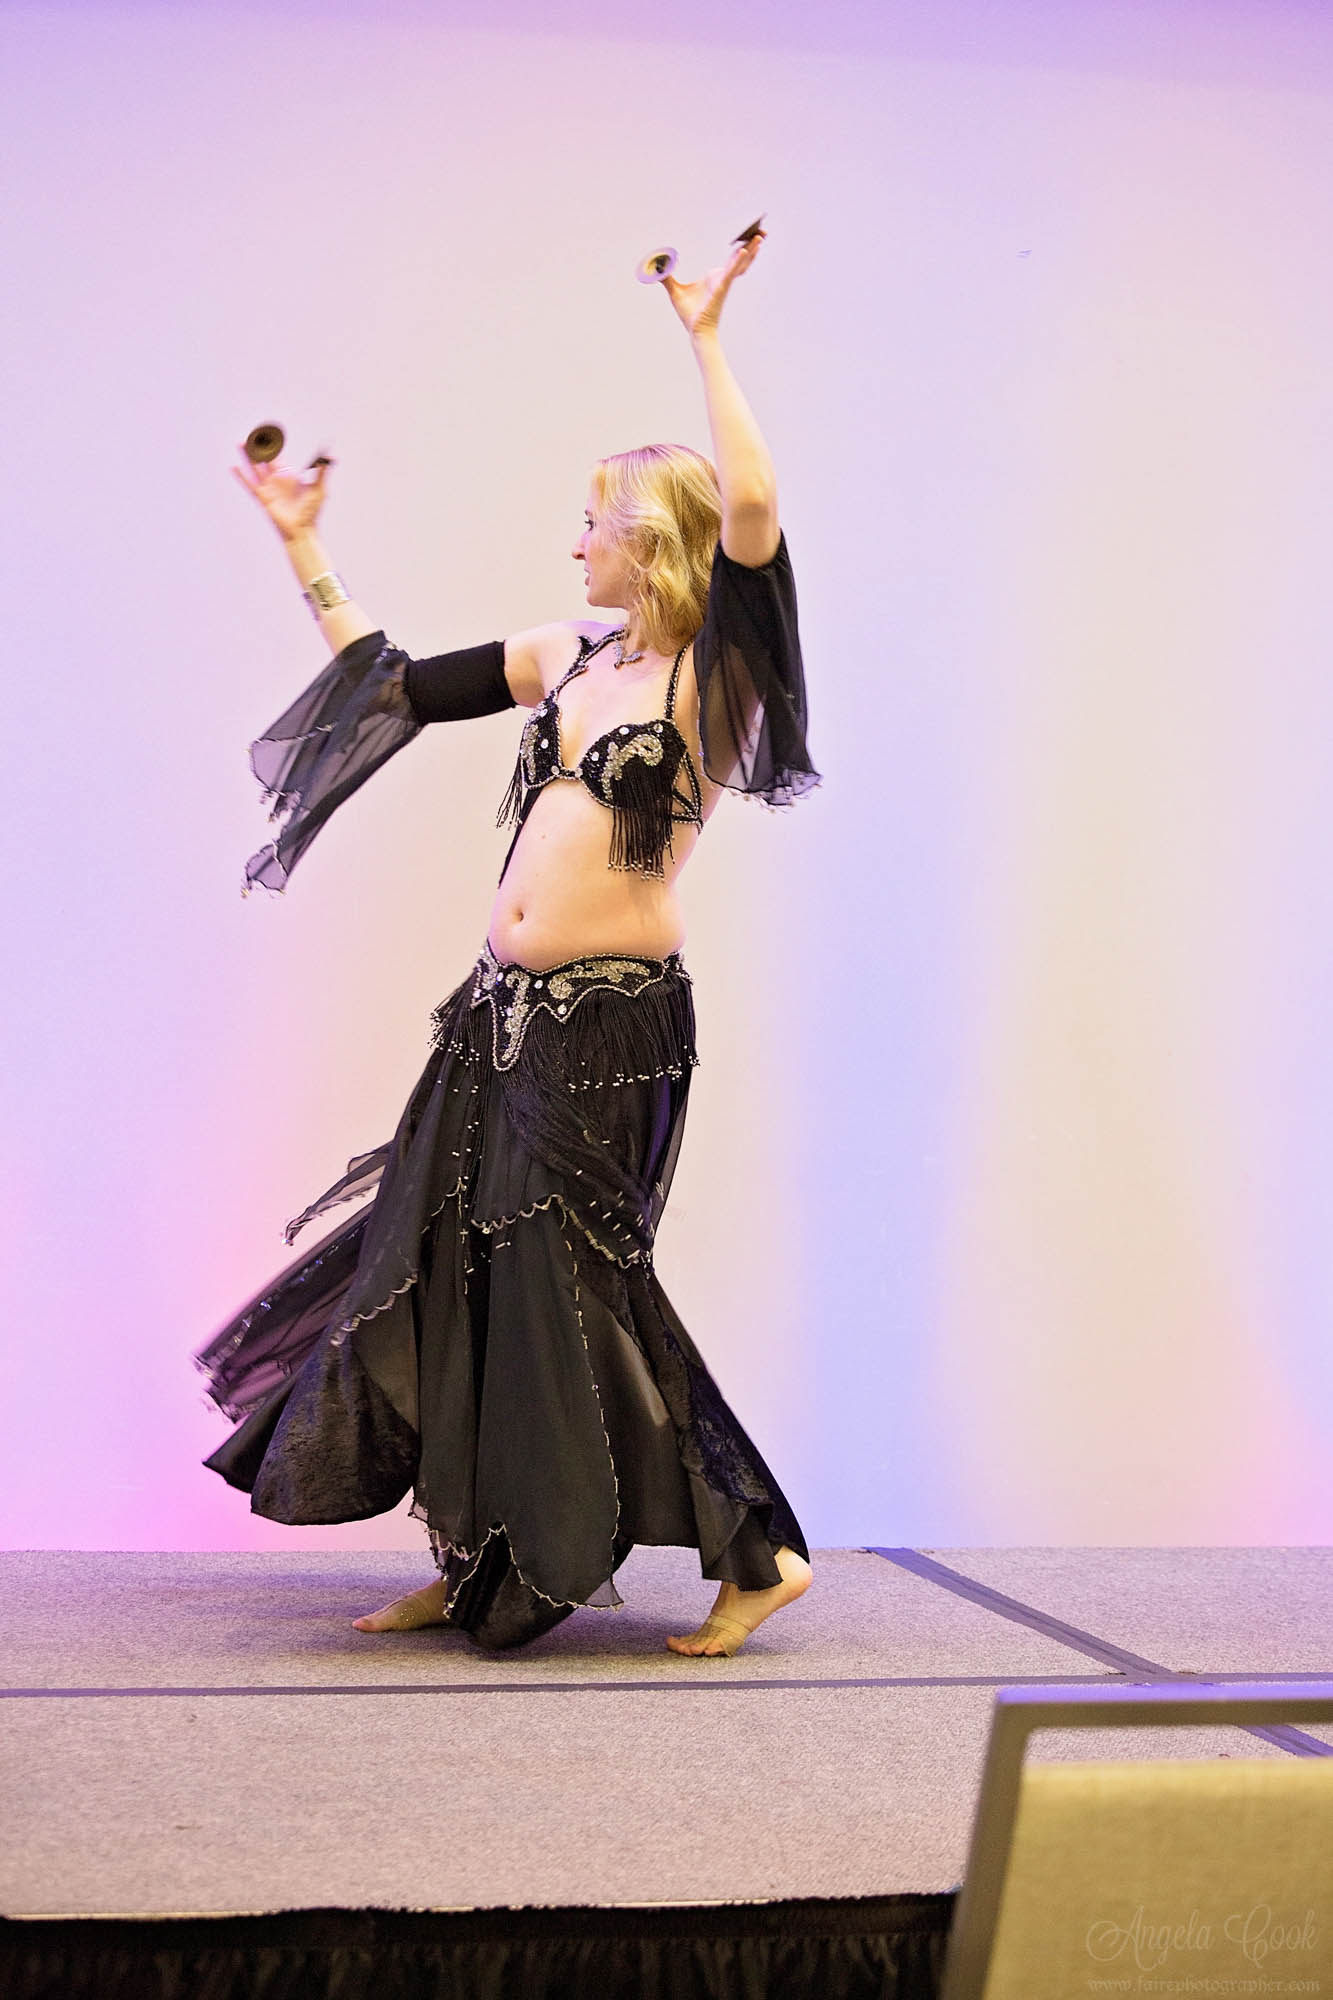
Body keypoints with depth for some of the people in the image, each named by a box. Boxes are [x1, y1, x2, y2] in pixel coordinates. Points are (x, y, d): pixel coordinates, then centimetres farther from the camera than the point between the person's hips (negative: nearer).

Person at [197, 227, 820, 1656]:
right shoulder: (565, 660, 14)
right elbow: (397, 687, 20)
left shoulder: (712, 672, -6)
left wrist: (706, 342, -17)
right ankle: (474, 1567, 23)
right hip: (503, 1008, 7)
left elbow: (751, 508, -23)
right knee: (447, 1267, 9)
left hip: (612, 1017, -7)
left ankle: (756, 1554, 10)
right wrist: (302, 545, 22)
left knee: (577, 1284, -5)